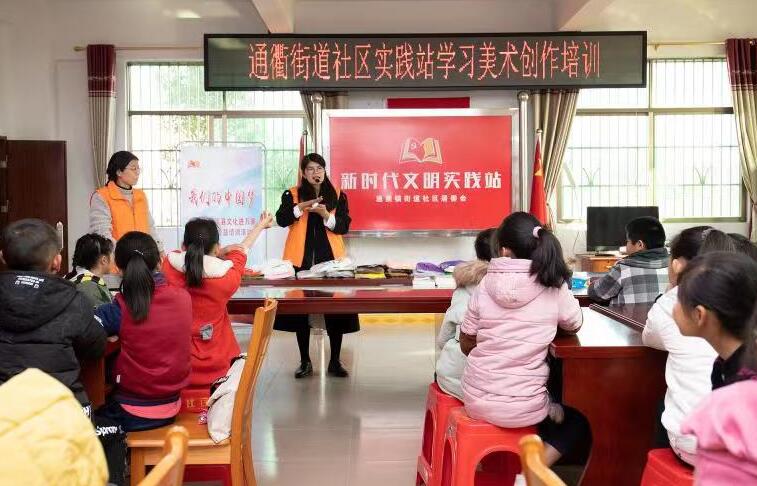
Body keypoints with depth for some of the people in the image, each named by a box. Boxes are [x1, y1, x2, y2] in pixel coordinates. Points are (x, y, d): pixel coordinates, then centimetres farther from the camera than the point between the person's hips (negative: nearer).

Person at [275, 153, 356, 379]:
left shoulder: (338, 196, 9)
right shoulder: (292, 195, 7)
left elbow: (344, 226, 0)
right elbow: (281, 220, -8)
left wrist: (326, 215, -17)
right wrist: (301, 207, -23)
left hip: (330, 258, 0)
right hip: (301, 259, 0)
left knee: (335, 309, 0)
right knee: (300, 309, 3)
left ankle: (335, 361, 12)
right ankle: (305, 361, 16)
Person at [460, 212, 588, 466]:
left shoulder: (485, 286, -6)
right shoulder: (554, 287, -11)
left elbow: (467, 345, 5)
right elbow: (574, 326, 9)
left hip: (476, 399, 4)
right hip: (521, 407, -4)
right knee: (579, 419, 27)